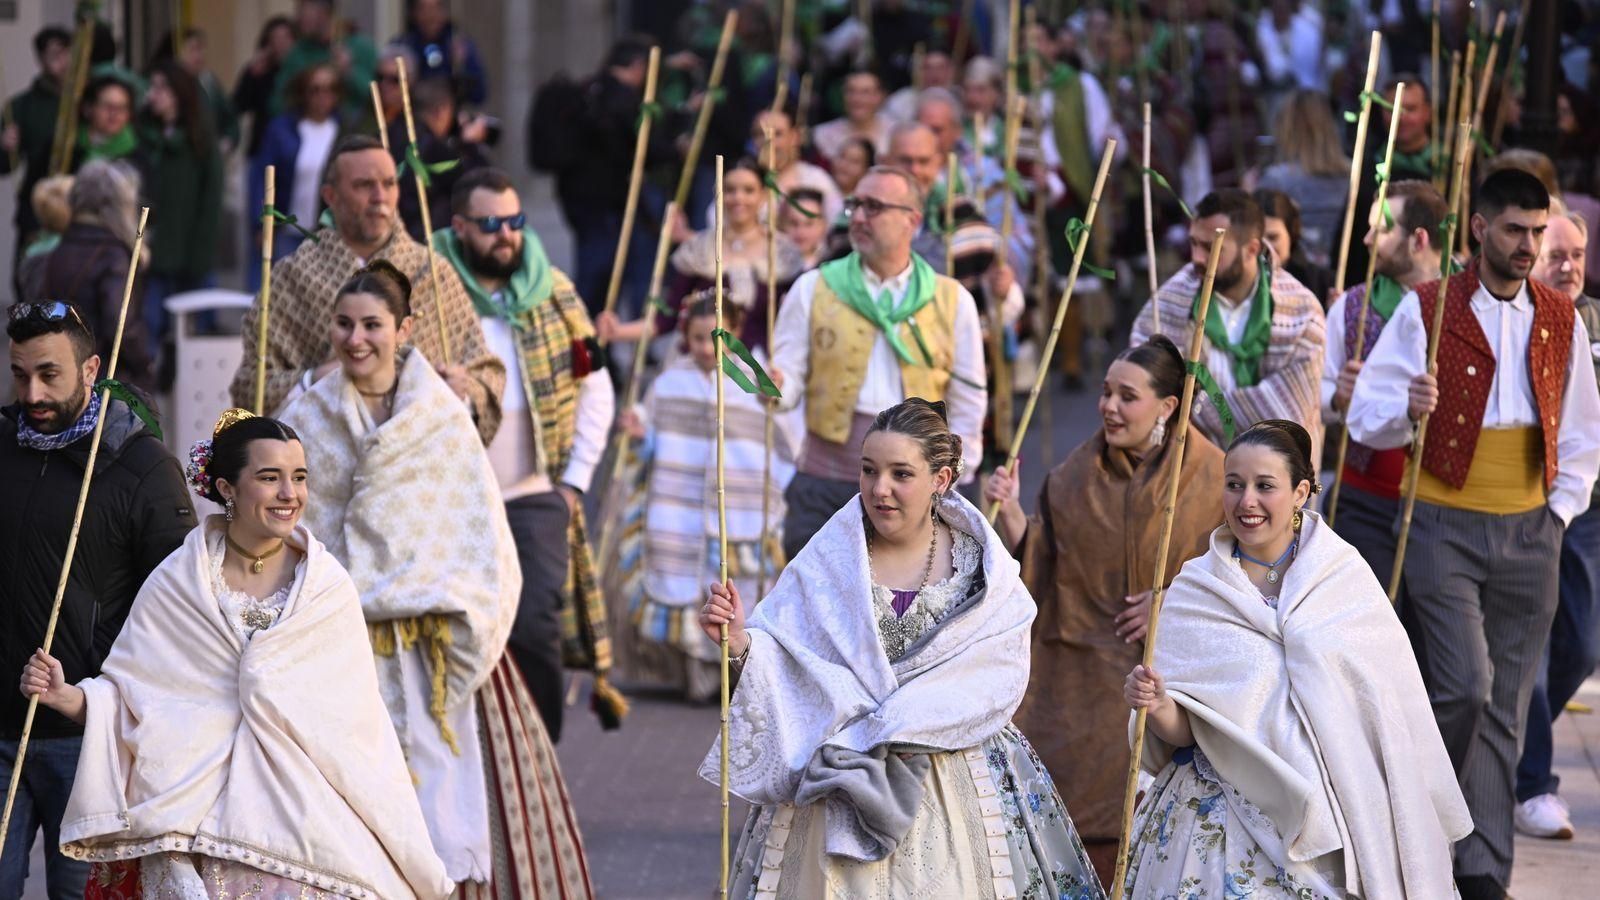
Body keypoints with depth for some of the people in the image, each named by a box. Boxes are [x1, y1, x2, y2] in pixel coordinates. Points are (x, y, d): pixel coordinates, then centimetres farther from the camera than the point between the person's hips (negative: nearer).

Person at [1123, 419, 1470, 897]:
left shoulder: (1346, 575, -1)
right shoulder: (1194, 590, 0)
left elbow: (1392, 700, 5)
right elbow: (1182, 732, 0)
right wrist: (1156, 707, -22)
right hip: (1223, 816, 0)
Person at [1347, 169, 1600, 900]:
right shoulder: (1426, 310, -3)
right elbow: (1366, 416, -5)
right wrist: (1409, 410, -26)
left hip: (1529, 535, 4)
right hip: (1444, 529, -4)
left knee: (1504, 708, 4)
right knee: (1464, 689, -15)